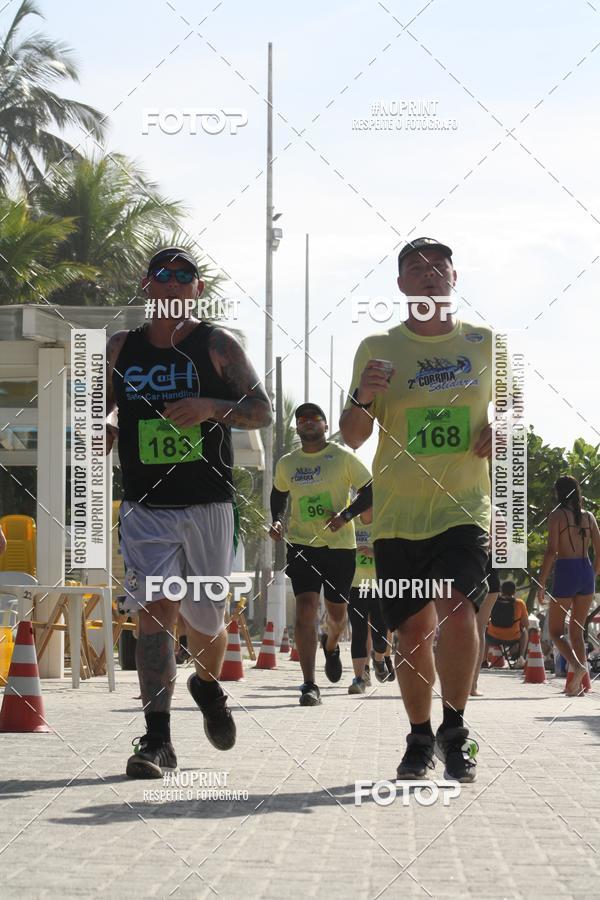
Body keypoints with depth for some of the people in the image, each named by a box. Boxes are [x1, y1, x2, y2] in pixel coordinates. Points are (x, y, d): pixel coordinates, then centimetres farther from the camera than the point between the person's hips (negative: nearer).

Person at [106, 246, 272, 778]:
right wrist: (100, 433, -5)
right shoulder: (121, 349, 8)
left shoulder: (217, 346, 2)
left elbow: (262, 412, -2)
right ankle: (158, 738, -17)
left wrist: (212, 408, -20)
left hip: (207, 506, 0)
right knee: (155, 610, -16)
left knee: (205, 620, 11)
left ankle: (208, 685, 45)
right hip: (145, 508, 1)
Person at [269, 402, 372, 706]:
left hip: (340, 545, -1)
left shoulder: (343, 457, -3)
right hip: (301, 544, 1)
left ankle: (331, 646, 48)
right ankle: (309, 685, -16)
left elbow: (370, 491, -1)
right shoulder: (286, 464, 6)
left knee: (336, 612, 9)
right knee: (305, 608, -15)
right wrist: (276, 521, 5)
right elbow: (278, 495, 24)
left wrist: (346, 515, -15)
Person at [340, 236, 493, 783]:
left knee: (457, 607, -21)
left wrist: (500, 431, -2)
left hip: (465, 506, -1)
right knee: (413, 629, 5)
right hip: (398, 514, 1)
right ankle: (420, 739, 23)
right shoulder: (378, 349, 3)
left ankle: (455, 731, -7)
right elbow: (353, 438, 5)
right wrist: (361, 399, -17)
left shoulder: (485, 344, 6)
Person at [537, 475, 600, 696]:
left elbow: (551, 551, -13)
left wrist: (541, 584, -10)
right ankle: (577, 683, 7)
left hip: (565, 573, -5)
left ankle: (577, 666, -23)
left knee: (555, 631, 3)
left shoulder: (557, 515, -5)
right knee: (576, 630, 14)